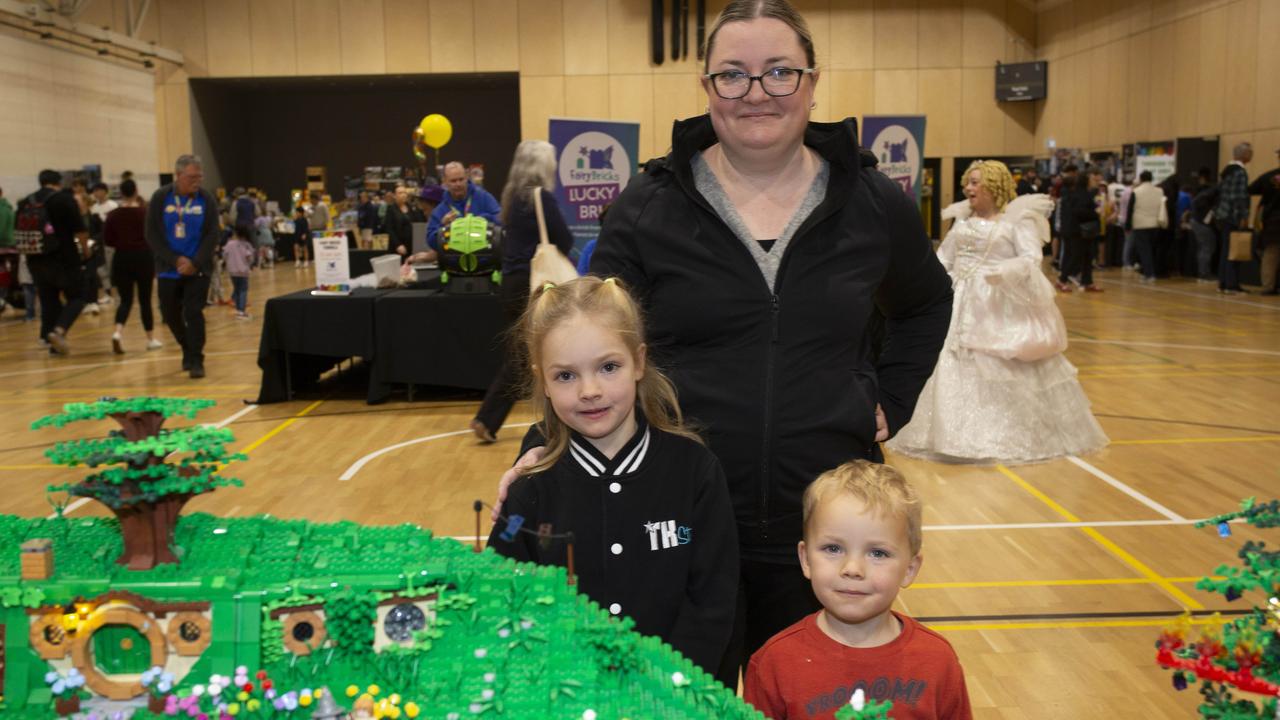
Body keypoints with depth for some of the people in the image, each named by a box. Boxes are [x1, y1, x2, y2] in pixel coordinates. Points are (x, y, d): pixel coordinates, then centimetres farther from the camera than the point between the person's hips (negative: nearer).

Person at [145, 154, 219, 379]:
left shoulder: (207, 199, -3)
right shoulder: (160, 198, -3)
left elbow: (212, 236, -5)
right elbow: (152, 235, -4)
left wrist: (195, 263, -15)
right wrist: (175, 260, -13)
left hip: (198, 269, -2)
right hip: (169, 269, 2)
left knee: (194, 313, -8)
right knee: (170, 314, 9)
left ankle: (196, 360, 1)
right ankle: (187, 350, 32)